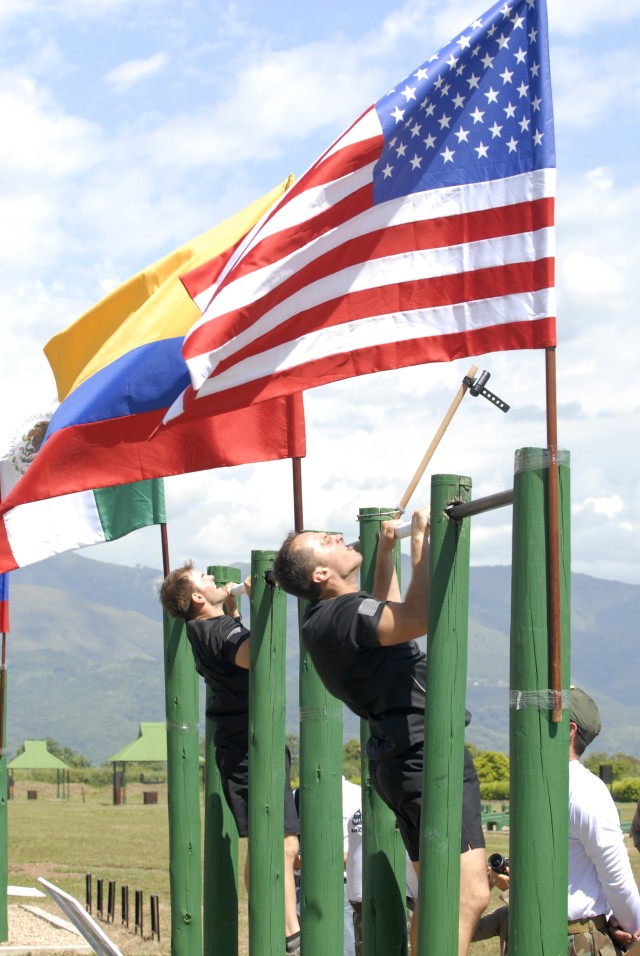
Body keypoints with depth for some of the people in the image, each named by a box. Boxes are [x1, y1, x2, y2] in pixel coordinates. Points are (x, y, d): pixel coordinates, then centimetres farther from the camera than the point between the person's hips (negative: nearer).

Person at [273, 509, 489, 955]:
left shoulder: (330, 617, 15)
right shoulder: (343, 615, -18)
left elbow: (389, 617, 37)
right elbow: (419, 616, -33)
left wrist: (386, 553, 35)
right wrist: (423, 541, -24)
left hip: (403, 761, 11)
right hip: (425, 756, -11)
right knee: (468, 894, -17)